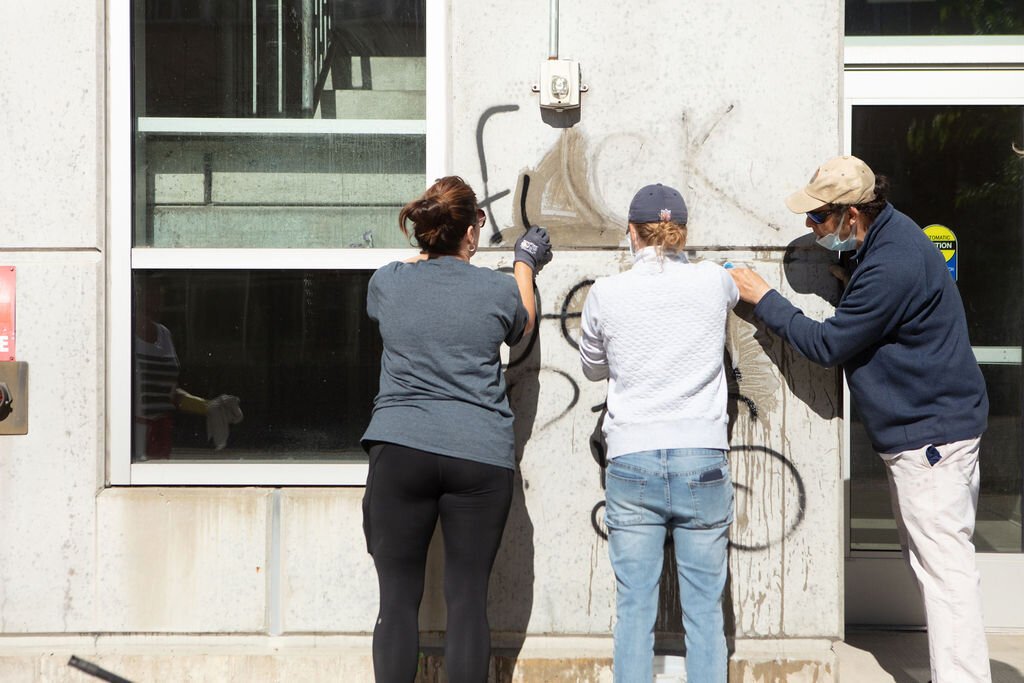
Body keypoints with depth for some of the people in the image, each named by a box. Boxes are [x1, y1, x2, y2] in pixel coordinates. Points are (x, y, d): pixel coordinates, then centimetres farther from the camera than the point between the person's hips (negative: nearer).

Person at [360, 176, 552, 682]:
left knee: (398, 599, 4)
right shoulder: (498, 289, 0)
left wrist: (433, 250, 43)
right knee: (468, 599, 4)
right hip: (480, 454, -1)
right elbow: (522, 326, 24)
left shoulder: (387, 281, 4)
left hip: (399, 450, 1)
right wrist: (525, 264, 39)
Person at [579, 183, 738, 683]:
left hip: (631, 463, 0)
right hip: (703, 462, 0)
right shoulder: (714, 282, 0)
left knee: (633, 610, 5)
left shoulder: (605, 294, -2)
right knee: (705, 611, 6)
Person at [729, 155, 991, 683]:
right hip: (922, 428, 11)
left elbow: (826, 345, -18)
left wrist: (764, 299, -8)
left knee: (944, 568, -9)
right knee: (929, 562, 16)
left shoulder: (891, 268, -25)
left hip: (931, 434, -11)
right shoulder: (889, 234, 8)